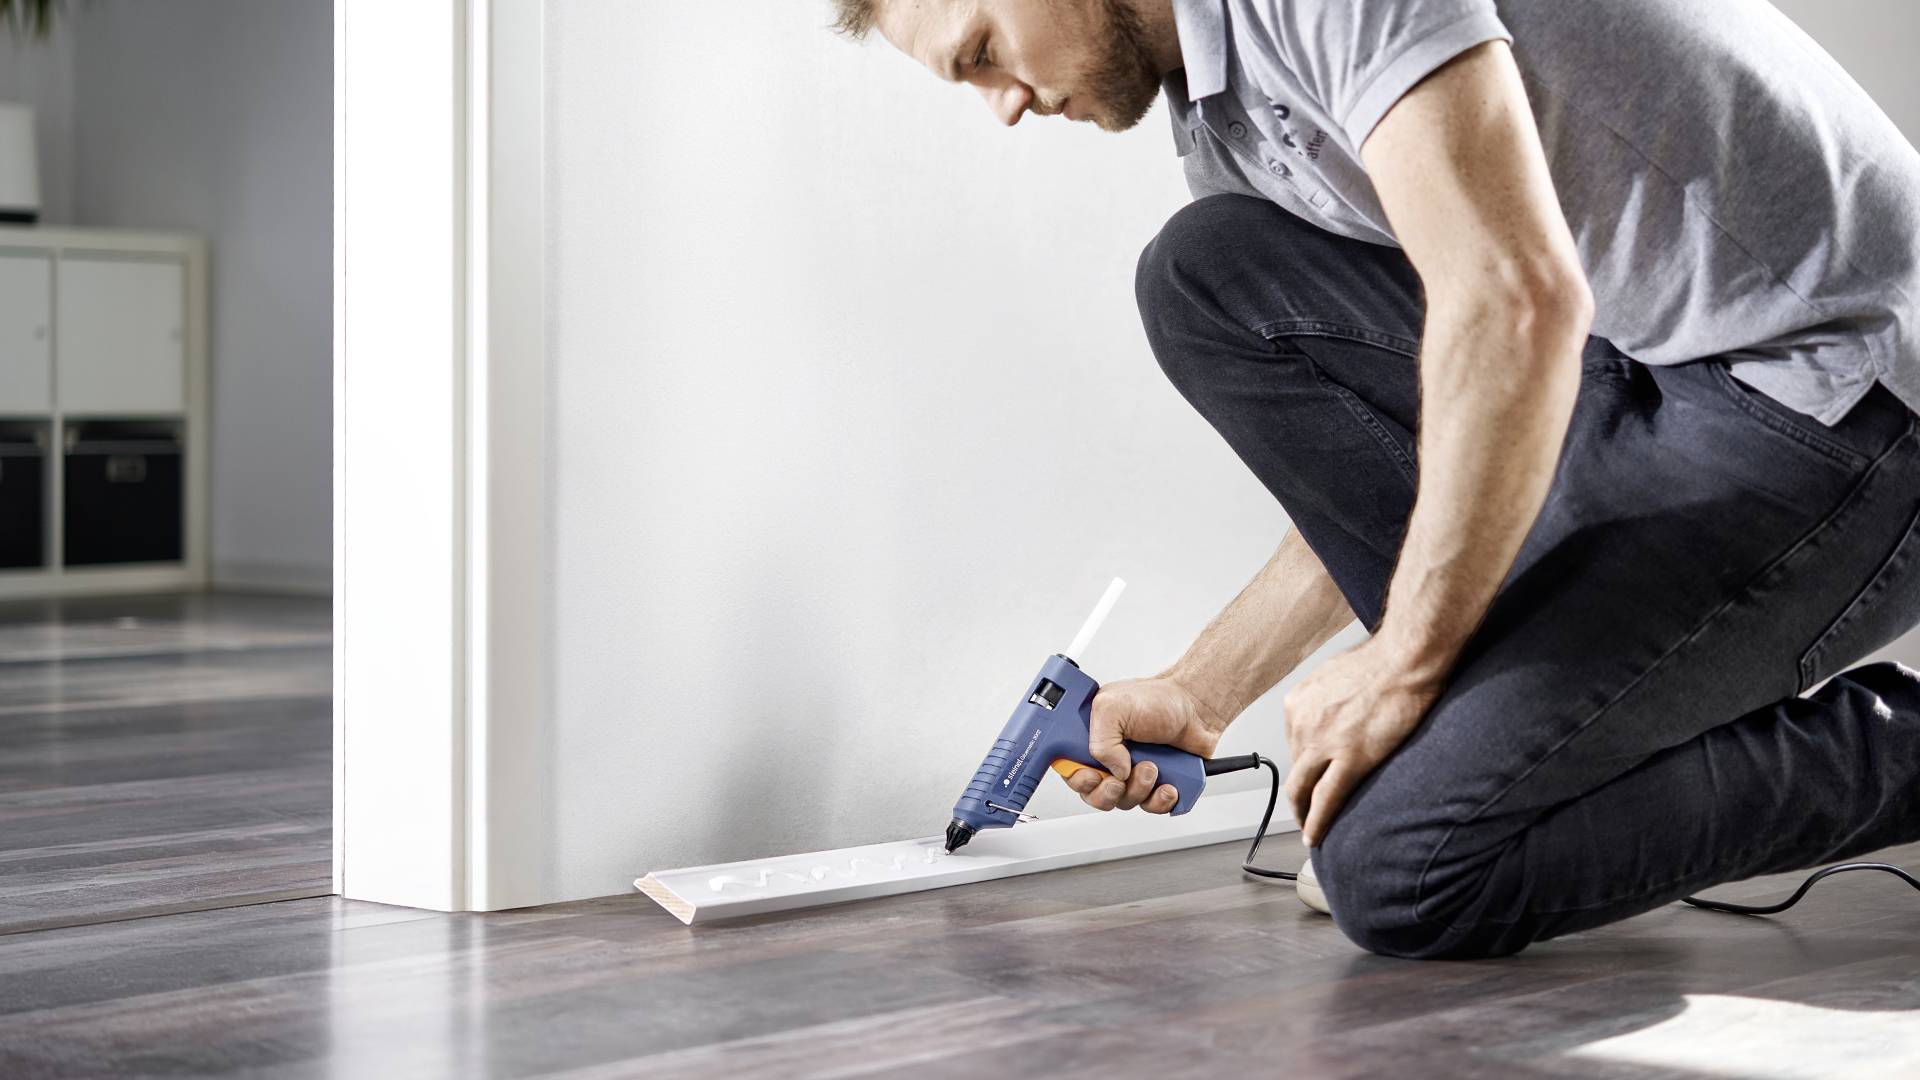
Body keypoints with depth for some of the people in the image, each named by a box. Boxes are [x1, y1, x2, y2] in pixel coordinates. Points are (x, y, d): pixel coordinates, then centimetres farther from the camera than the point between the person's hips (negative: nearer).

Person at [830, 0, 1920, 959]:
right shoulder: (1223, 110, 14)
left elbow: (1517, 301, -26)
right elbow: (1418, 461, 20)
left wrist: (1403, 663, -17)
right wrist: (1199, 693, 18)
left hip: (1831, 409, -9)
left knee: (1398, 871, -15)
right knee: (1205, 280, 2)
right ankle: (1506, 694, 5)